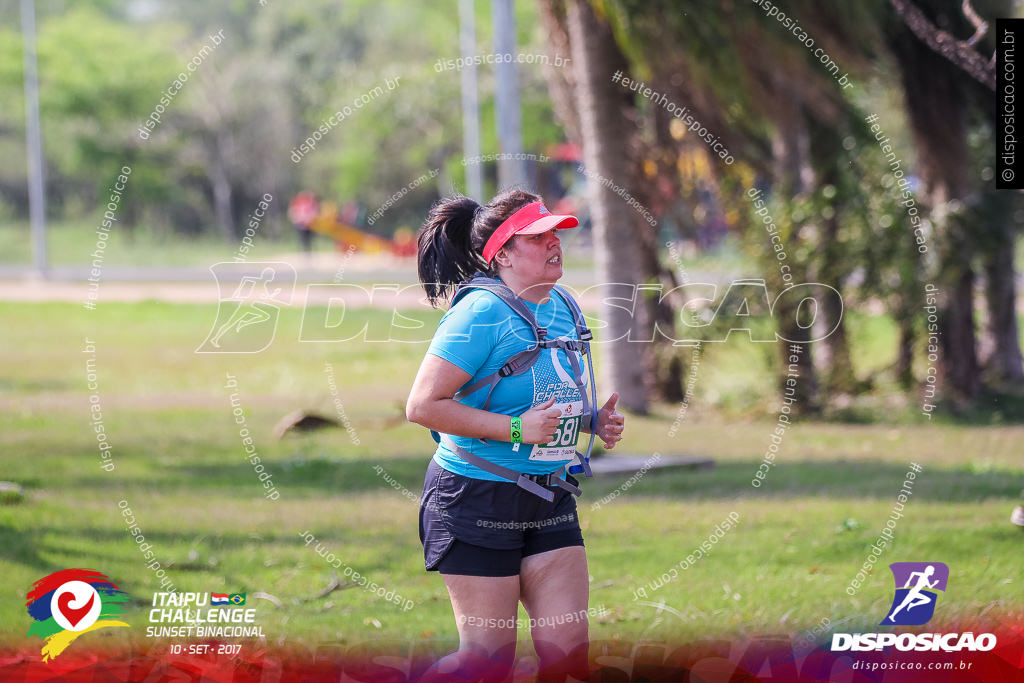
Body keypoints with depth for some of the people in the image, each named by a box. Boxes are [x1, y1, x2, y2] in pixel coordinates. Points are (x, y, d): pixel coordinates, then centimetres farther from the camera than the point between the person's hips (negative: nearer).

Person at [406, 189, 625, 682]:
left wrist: (595, 420, 5)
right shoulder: (482, 312, -16)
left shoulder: (564, 308, 9)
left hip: (550, 498, 7)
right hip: (477, 499, -7)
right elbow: (423, 406, -22)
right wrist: (517, 429, -23)